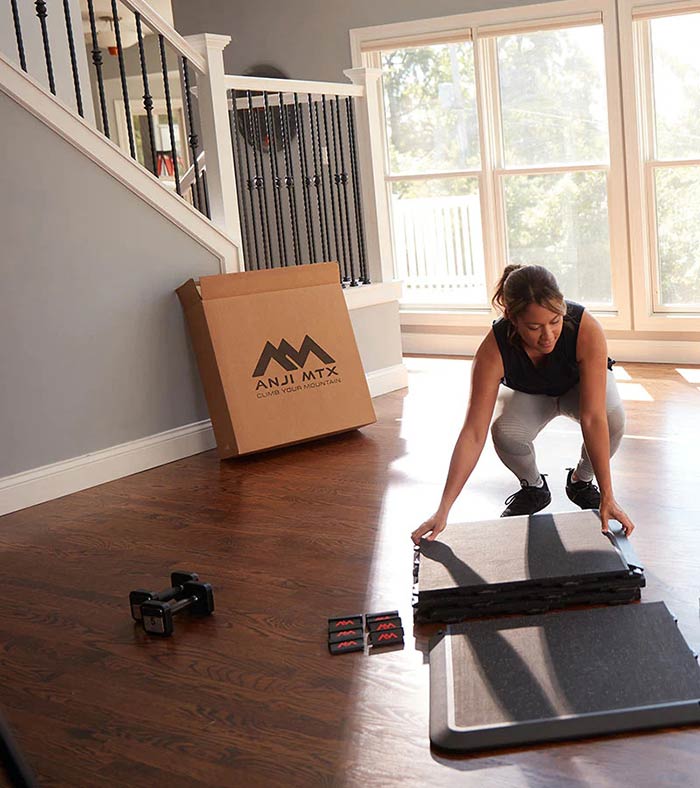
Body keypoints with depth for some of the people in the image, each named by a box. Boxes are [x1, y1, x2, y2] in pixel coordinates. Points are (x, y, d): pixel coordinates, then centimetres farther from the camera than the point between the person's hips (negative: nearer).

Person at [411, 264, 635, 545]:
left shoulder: (587, 329, -40)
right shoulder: (494, 350, -37)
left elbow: (593, 419, -41)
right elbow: (474, 434, -36)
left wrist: (607, 497, -45)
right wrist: (443, 510, -39)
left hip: (581, 383, 0)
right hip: (528, 394, 0)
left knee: (613, 417, -33)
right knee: (506, 432, -32)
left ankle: (581, 481, -1)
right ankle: (533, 488, 2)